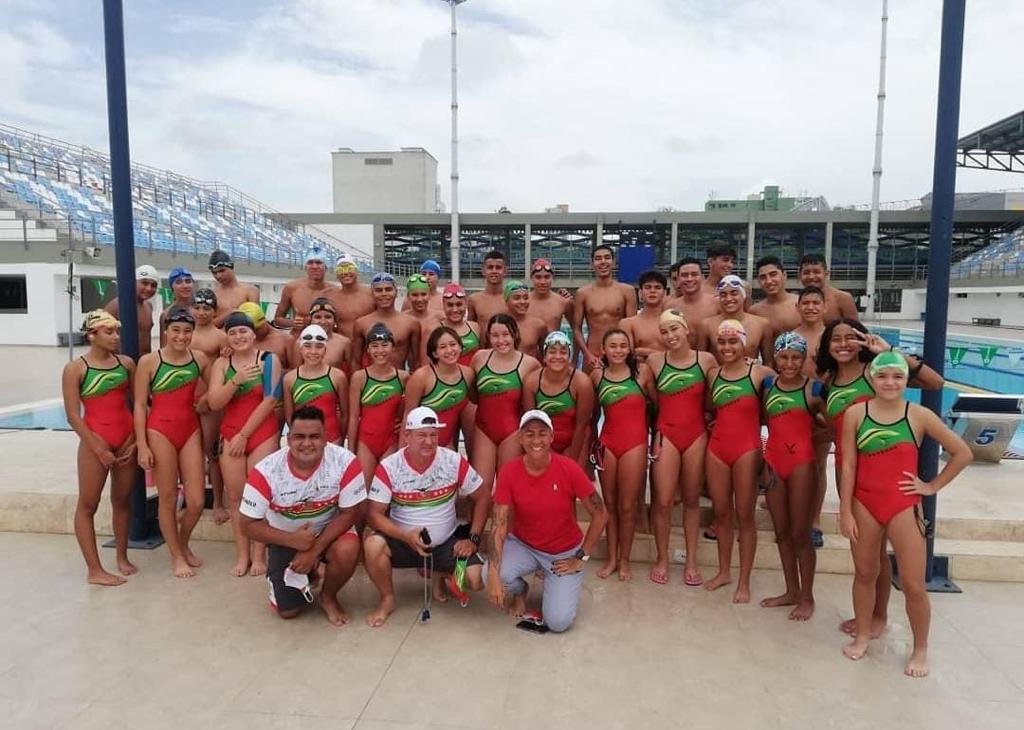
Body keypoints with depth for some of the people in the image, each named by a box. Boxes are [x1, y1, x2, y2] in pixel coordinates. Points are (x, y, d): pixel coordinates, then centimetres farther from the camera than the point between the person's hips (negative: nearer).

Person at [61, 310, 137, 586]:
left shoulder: (126, 363, 4)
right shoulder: (75, 368, -7)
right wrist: (99, 449, -13)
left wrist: (135, 439, -1)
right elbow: (73, 416, -9)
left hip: (126, 440, 4)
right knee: (87, 505, 2)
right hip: (95, 441, -4)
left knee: (122, 500, 14)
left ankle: (122, 558, 28)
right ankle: (94, 570, 9)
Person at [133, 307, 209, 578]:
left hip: (191, 431, 3)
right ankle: (176, 556, 24)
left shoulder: (200, 359, 1)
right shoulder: (148, 361, -8)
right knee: (168, 499, 7)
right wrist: (142, 446, -9)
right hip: (160, 432, -3)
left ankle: (184, 545, 32)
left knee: (197, 501, 3)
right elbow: (140, 405, -6)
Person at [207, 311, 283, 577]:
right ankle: (242, 554, 16)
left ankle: (259, 555, 9)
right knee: (235, 495, 6)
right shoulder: (221, 363, 5)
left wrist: (244, 435, -8)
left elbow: (269, 401, -9)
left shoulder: (269, 360, -4)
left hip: (263, 434, -3)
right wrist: (236, 380, -20)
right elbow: (214, 403, -3)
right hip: (230, 435, 3)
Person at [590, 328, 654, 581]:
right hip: (607, 442, 3)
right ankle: (611, 558, 24)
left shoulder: (642, 373, -4)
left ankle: (624, 560, 19)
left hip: (635, 443, -2)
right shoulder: (597, 375, 2)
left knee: (627, 505, 3)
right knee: (609, 503, 11)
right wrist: (593, 440, 3)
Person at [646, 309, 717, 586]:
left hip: (697, 436, 1)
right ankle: (662, 559, 16)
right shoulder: (654, 361, -1)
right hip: (665, 435, -1)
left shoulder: (706, 360, -1)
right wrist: (654, 432, 4)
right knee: (663, 501, -2)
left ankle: (691, 561, 22)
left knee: (692, 499, 11)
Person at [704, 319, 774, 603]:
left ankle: (744, 582, 14)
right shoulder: (713, 374, 8)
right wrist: (709, 421, 5)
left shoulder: (760, 373, -7)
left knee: (745, 515, 4)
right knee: (721, 512, 13)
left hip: (747, 449, -4)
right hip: (717, 448, 5)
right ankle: (724, 571, 29)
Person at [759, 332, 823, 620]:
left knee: (800, 533, 3)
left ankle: (807, 597, 19)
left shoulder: (814, 388, -7)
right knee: (781, 533, 14)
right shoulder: (768, 384, 5)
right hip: (773, 461, 5)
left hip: (801, 462, -5)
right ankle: (791, 591, 29)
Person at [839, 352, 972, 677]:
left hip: (904, 506, -1)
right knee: (864, 574, 15)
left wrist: (933, 486, 2)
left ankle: (920, 649, 23)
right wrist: (845, 511, -5)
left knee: (913, 585, 2)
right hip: (864, 504, 1)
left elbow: (963, 453, 4)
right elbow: (848, 466, -3)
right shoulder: (856, 414, -4)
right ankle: (862, 635, 32)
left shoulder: (919, 415, -5)